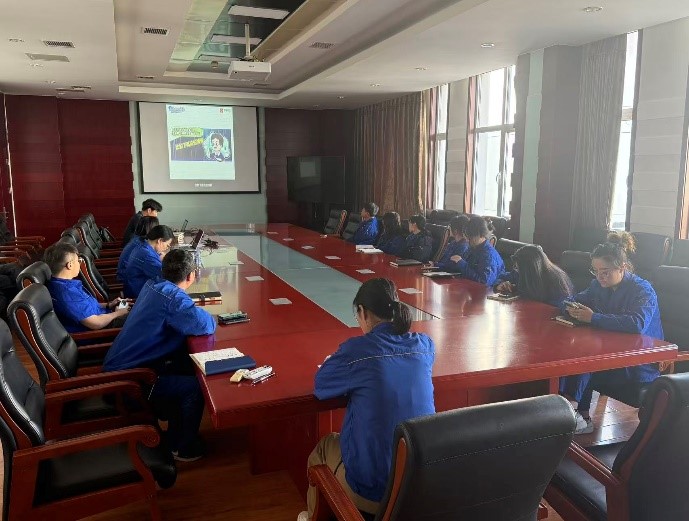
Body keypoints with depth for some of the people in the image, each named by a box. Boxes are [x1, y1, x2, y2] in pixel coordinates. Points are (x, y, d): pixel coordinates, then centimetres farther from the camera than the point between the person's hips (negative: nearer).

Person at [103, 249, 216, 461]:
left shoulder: (153, 285, 5)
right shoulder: (172, 297, -23)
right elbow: (206, 325, -33)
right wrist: (202, 315, -10)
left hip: (117, 365, 10)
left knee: (186, 368, 17)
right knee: (196, 386, -8)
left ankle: (175, 436, 27)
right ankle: (185, 448, 12)